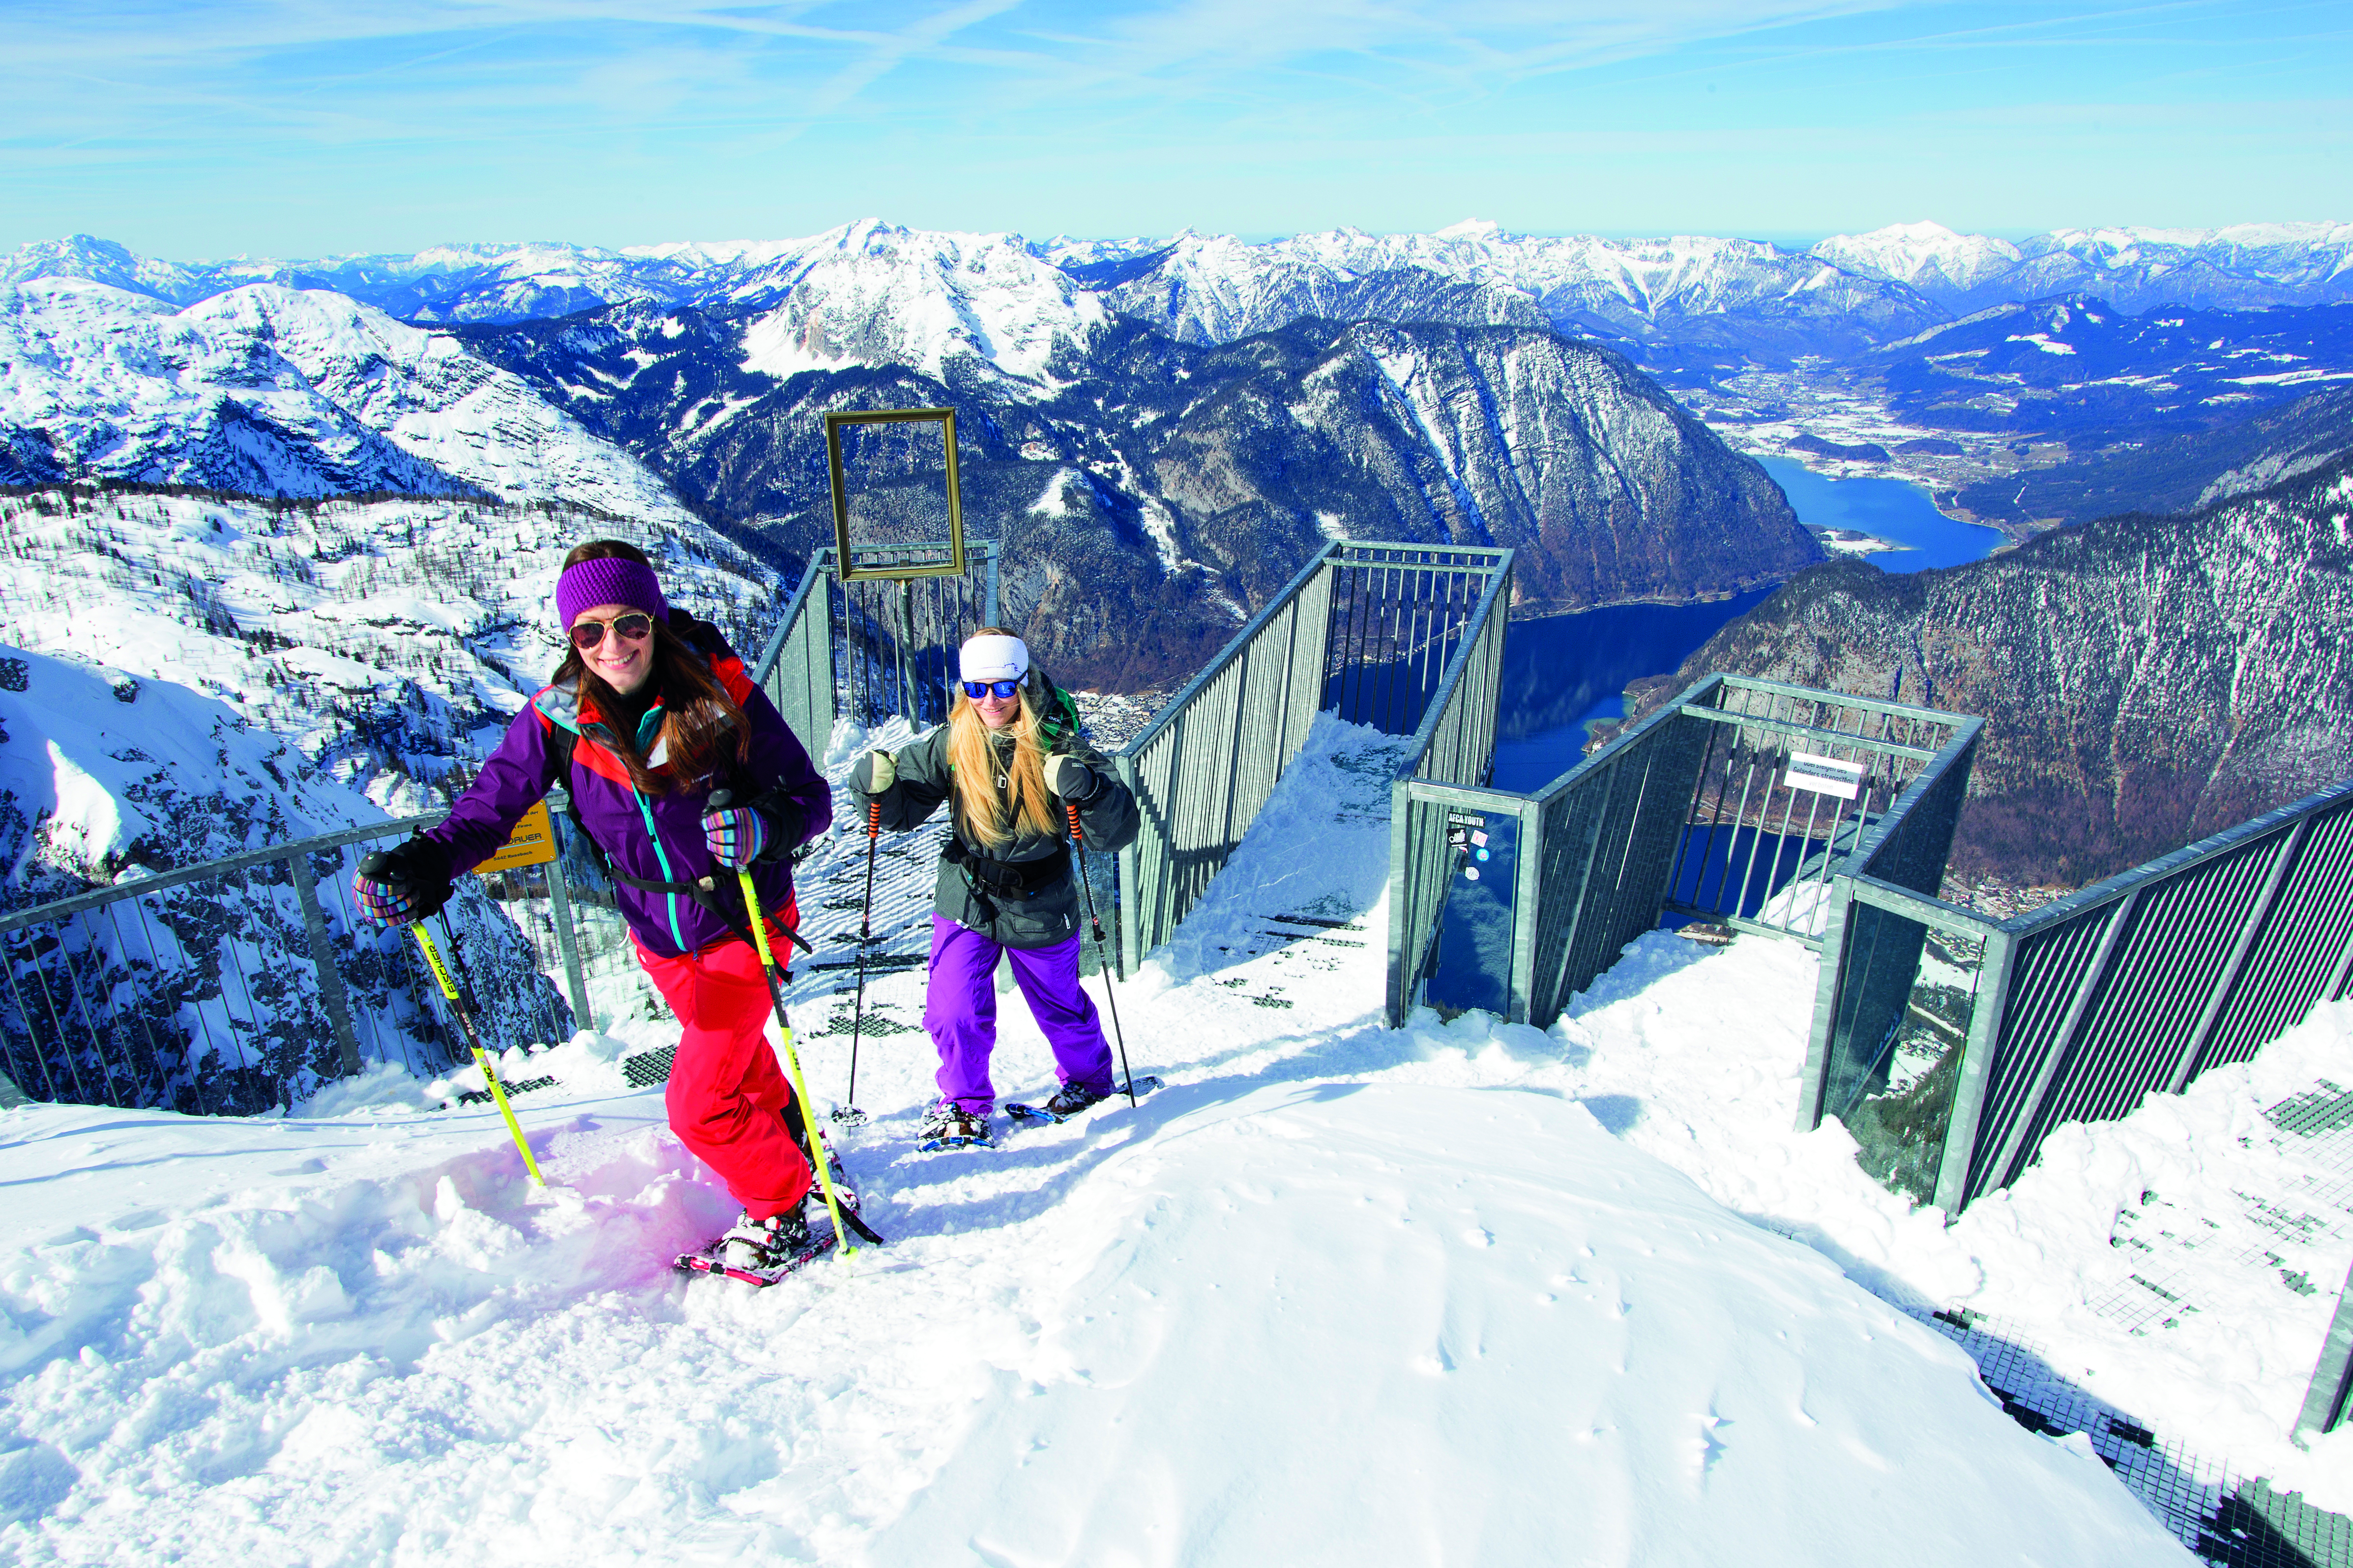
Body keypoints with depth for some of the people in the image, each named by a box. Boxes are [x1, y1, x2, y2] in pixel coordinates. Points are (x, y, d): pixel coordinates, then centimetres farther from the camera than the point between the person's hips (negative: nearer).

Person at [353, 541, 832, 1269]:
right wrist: (428, 862, -28)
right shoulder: (560, 718, -14)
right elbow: (492, 802, -10)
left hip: (744, 923, -5)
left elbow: (811, 799, -19)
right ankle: (791, 1142, 57)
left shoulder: (720, 692, -23)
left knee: (699, 1105, -6)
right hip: (658, 934, 5)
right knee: (736, 1054, 28)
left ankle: (783, 1212, 20)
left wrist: (759, 829, -39)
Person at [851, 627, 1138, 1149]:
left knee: (1058, 1005, 18)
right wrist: (879, 785, -22)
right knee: (953, 1013, -2)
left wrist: (1087, 788, -41)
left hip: (1039, 906, -2)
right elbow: (904, 809, 0)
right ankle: (965, 1104, 25)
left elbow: (1118, 830, -22)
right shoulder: (952, 745, -9)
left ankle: (1089, 1076, 47)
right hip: (966, 900, 2)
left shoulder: (1058, 745, -17)